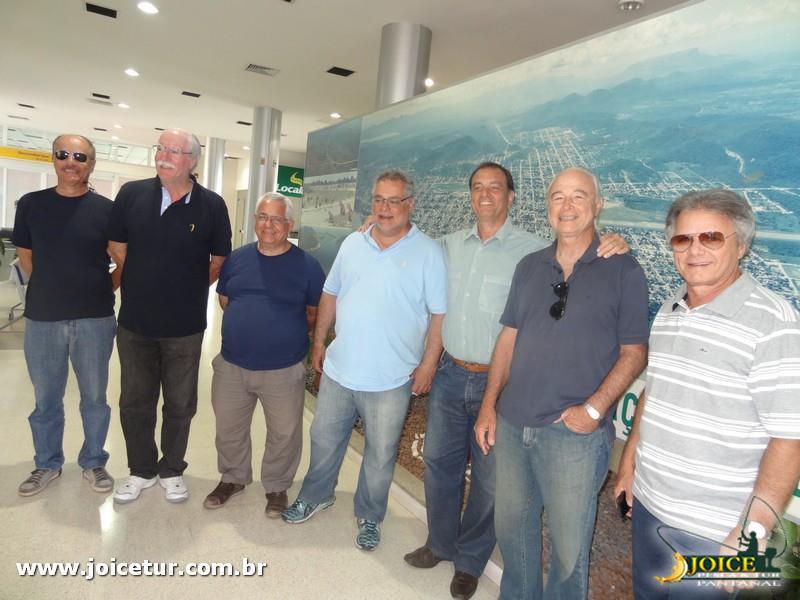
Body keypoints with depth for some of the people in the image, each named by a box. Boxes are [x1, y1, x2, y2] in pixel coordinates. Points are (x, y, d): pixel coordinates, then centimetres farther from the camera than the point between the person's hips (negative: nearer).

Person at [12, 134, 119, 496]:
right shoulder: (31, 204, 2)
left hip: (95, 319, -1)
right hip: (42, 318, 2)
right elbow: (26, 257, 12)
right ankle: (47, 464, 32)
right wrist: (53, 289, 9)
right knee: (46, 399, 14)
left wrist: (104, 288, -3)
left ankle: (93, 462, 29)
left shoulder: (107, 210, -4)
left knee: (94, 397, 11)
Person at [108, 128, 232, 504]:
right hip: (134, 321, 2)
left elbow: (219, 261, 2)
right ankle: (141, 470, 34)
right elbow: (116, 247, 7)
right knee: (134, 402, 14)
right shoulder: (132, 194, -3)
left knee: (180, 404, 12)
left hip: (185, 327, -1)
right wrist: (144, 285, 7)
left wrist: (187, 291, 4)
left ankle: (171, 470, 33)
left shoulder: (211, 205, -7)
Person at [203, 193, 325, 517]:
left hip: (284, 370, -3)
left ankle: (277, 486, 34)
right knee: (229, 428, 19)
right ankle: (233, 478, 43)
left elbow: (316, 313, 1)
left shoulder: (307, 265, -7)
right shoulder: (237, 258, 3)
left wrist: (286, 333, 0)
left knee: (284, 433, 10)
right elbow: (224, 300, 15)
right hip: (232, 366, 4)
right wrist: (247, 328, 9)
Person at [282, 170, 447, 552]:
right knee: (324, 439, 19)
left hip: (390, 379, -4)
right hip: (339, 369, 4)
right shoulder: (353, 243, 6)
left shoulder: (427, 252, -8)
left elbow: (439, 314, -8)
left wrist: (428, 364, -10)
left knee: (380, 455, 12)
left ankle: (369, 517, 34)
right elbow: (330, 295, 13)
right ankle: (315, 496, 44)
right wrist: (319, 341, 12)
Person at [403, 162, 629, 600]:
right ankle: (440, 543, 41)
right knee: (439, 464, 17)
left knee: (488, 479, 11)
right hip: (450, 375, 4)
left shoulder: (534, 251, -10)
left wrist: (615, 248, -28)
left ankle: (470, 560, 36)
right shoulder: (449, 245, 6)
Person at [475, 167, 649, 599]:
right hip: (512, 425, 5)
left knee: (568, 545, 10)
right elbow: (508, 338, 11)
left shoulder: (623, 271, -4)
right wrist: (489, 406, 7)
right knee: (511, 528, 19)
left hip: (575, 434, -4)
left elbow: (634, 352, -4)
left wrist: (594, 408, -15)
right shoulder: (529, 267, 9)